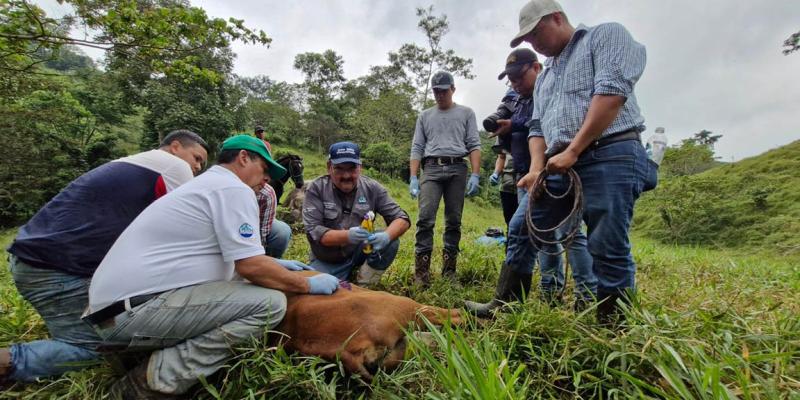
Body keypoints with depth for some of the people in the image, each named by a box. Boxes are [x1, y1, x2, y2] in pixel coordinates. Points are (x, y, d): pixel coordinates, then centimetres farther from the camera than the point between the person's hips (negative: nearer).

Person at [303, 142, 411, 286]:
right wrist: (347, 236, -38)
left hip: (360, 252, 1)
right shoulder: (316, 189, -13)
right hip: (326, 261, -1)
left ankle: (363, 288, -3)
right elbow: (313, 231, -20)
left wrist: (386, 236, -35)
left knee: (391, 242, -21)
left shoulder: (372, 188, -10)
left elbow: (402, 219, -12)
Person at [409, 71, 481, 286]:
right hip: (431, 169, 0)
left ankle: (449, 267, 9)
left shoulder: (466, 113, 16)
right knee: (425, 217, -14)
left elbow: (474, 145, 6)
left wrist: (475, 175, -6)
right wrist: (413, 177, 1)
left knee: (454, 220, 1)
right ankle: (421, 268, -10)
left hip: (457, 168, 0)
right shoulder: (424, 116, 20)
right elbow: (417, 148, 13)